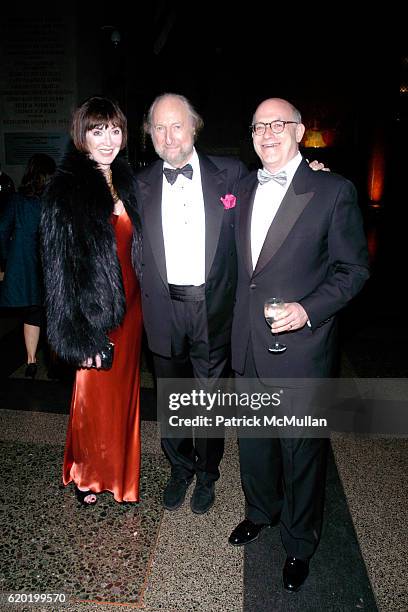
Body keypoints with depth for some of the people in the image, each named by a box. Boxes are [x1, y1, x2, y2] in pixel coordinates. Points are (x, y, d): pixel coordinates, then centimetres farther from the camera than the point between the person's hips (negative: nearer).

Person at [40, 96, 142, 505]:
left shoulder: (125, 181, 8)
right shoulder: (65, 191, -12)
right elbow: (59, 270, -15)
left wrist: (140, 301, 8)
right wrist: (77, 336, -19)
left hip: (129, 303, 6)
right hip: (94, 310, -6)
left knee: (123, 391, 17)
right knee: (94, 395, 8)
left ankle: (119, 469, 37)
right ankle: (86, 475, 33)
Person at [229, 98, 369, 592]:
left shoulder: (333, 190, -8)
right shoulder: (244, 189, 9)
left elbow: (354, 268, -6)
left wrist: (308, 309, -20)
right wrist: (239, 332, 12)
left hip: (301, 348, -5)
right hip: (248, 347, 5)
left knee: (301, 450, 12)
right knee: (254, 442, 21)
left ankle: (299, 544, 36)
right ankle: (260, 513, 48)